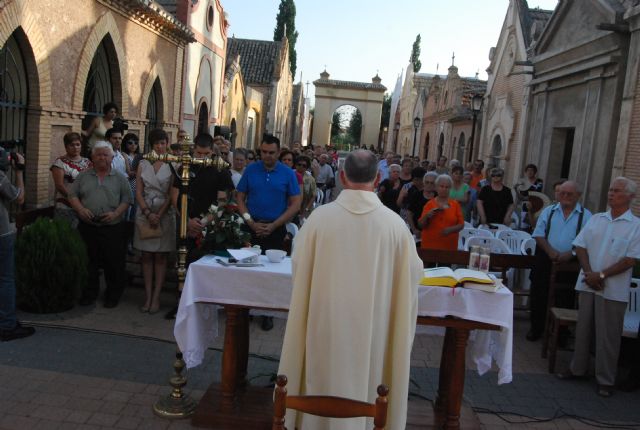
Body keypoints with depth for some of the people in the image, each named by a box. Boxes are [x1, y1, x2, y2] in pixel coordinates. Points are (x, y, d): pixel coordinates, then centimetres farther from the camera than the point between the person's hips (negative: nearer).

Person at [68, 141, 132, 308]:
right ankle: (89, 293, 23)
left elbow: (126, 200, 1)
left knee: (113, 263, 3)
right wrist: (81, 209, -9)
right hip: (87, 227, 2)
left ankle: (113, 295, 17)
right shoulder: (83, 176, 11)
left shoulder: (120, 178, 6)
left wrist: (116, 214, -14)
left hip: (112, 228, -2)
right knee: (88, 262, 9)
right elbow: (72, 195, 9)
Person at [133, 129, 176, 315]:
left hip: (165, 214, -3)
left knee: (160, 256, 1)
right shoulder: (143, 165, 8)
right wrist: (148, 213, -8)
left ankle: (156, 297, 5)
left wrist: (159, 215, -11)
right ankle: (147, 296, 10)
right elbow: (138, 192, 4)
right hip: (145, 213, 3)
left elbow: (171, 195, -4)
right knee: (146, 255, 5)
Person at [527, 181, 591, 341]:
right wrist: (550, 251, -12)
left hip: (569, 264, -2)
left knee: (565, 301, 5)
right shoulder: (548, 211, 9)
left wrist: (569, 254, -18)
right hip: (545, 260, 2)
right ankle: (536, 328, 22)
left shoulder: (586, 216, 3)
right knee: (539, 297, 6)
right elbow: (539, 234, 2)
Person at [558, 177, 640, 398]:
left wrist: (601, 276, -15)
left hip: (613, 290, -4)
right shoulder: (596, 219, 8)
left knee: (608, 336, 3)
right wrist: (589, 273, -9)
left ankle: (605, 380, 16)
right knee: (583, 329, 14)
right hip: (587, 284, 4)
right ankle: (577, 368, 28)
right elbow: (581, 246, 5)